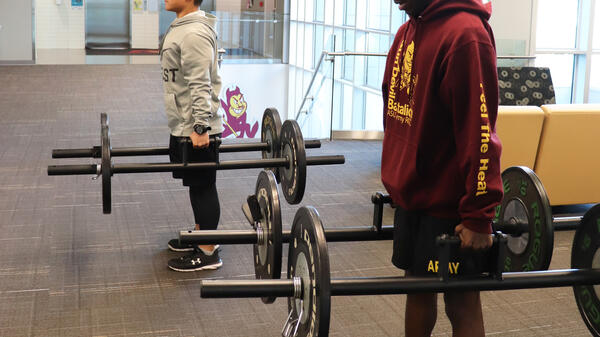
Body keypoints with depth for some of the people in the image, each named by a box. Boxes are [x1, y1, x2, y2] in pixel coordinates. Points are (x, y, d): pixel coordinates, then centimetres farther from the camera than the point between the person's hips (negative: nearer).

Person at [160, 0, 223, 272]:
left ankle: (208, 253, 6)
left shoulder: (194, 34, -20)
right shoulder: (180, 28, 13)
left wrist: (201, 127, -26)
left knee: (203, 187, -2)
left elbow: (201, 86, -24)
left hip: (196, 130, -10)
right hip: (183, 127, 10)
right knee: (195, 185, 18)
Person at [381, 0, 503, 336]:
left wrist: (478, 216, -21)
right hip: (412, 194, 8)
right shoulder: (409, 31, 9)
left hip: (450, 205, -8)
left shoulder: (465, 34, -20)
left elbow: (479, 133, -22)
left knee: (461, 301, 5)